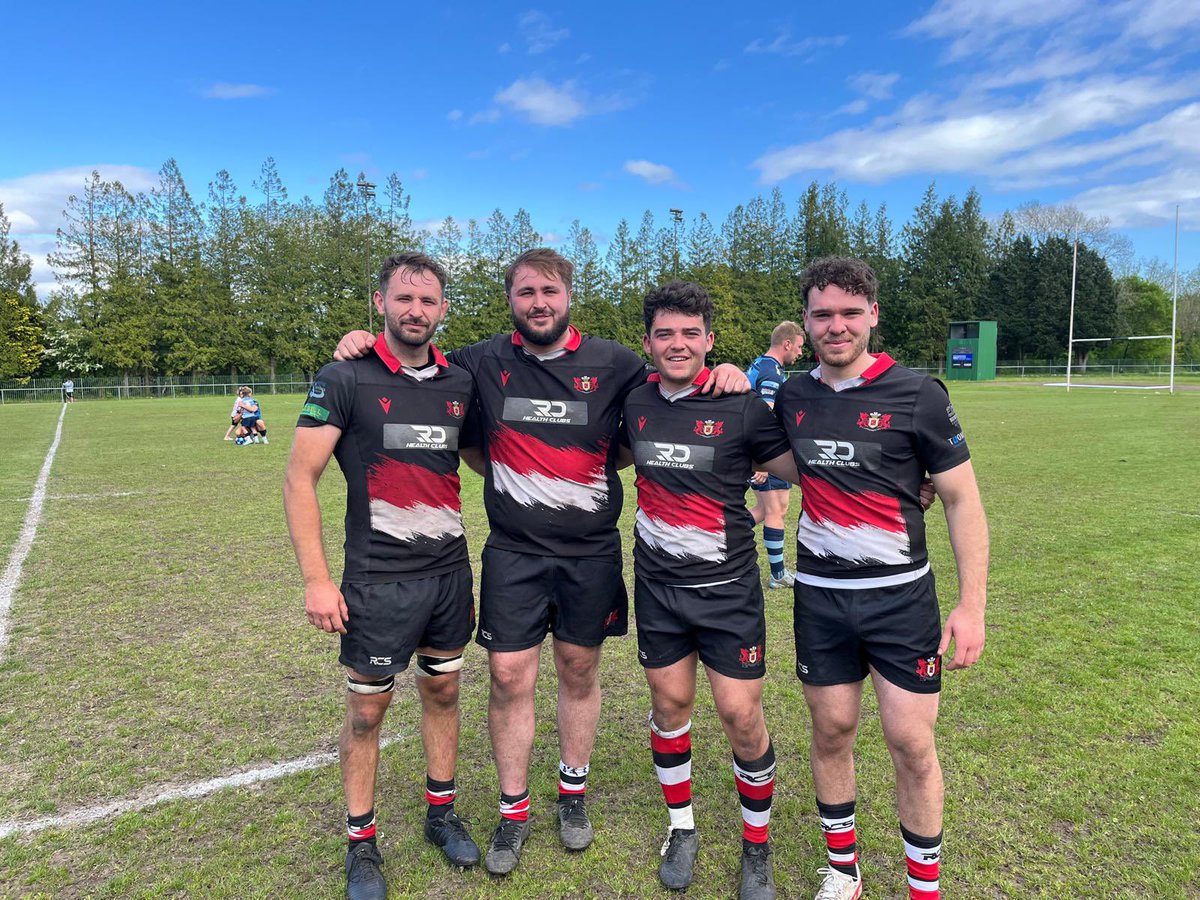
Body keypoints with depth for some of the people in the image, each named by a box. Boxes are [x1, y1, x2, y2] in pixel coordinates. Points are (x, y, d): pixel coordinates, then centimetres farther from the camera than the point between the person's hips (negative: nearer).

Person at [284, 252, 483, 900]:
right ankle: (361, 844, 27)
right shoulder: (345, 379, -9)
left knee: (442, 691, 16)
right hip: (378, 580, -4)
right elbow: (299, 478, -10)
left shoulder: (460, 384, 4)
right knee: (367, 709, 8)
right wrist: (317, 579, -15)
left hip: (451, 573, 4)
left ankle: (442, 812, 36)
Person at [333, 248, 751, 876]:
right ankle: (513, 809, 25)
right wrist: (362, 345, -4)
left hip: (590, 553, 0)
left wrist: (723, 375, -11)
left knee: (579, 672, 14)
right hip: (513, 551, 0)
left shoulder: (614, 364, -2)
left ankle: (574, 793, 36)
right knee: (509, 678, 3)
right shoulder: (484, 363, 0)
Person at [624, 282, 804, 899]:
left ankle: (757, 847, 25)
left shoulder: (742, 405, -11)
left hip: (727, 586, -3)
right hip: (657, 583, 3)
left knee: (741, 714, 0)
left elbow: (802, 470, -4)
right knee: (670, 704, 13)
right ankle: (682, 830, 35)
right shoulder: (635, 403, 2)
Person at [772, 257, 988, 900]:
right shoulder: (791, 399, 1)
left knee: (911, 743, 2)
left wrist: (971, 606, -9)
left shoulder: (918, 395, -9)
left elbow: (962, 500, -5)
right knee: (831, 731, 12)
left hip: (901, 596, -2)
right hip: (819, 598, 3)